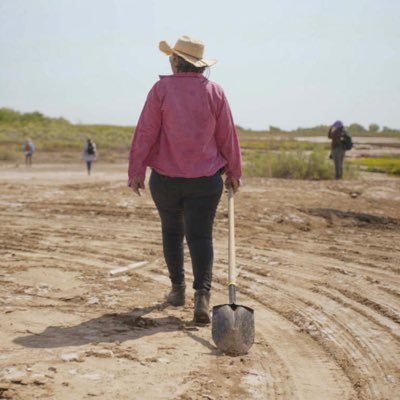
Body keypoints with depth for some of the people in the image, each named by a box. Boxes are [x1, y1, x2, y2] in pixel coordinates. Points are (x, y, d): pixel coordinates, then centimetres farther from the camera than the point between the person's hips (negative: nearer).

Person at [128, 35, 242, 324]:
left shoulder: (161, 89, -5)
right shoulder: (215, 92, 1)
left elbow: (146, 133, -7)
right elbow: (227, 135, 3)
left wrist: (136, 170, -1)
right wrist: (234, 172, 13)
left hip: (166, 178, 0)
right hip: (206, 180, 1)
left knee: (172, 231, 19)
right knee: (200, 236, 1)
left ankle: (178, 289, 29)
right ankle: (203, 295, -17)